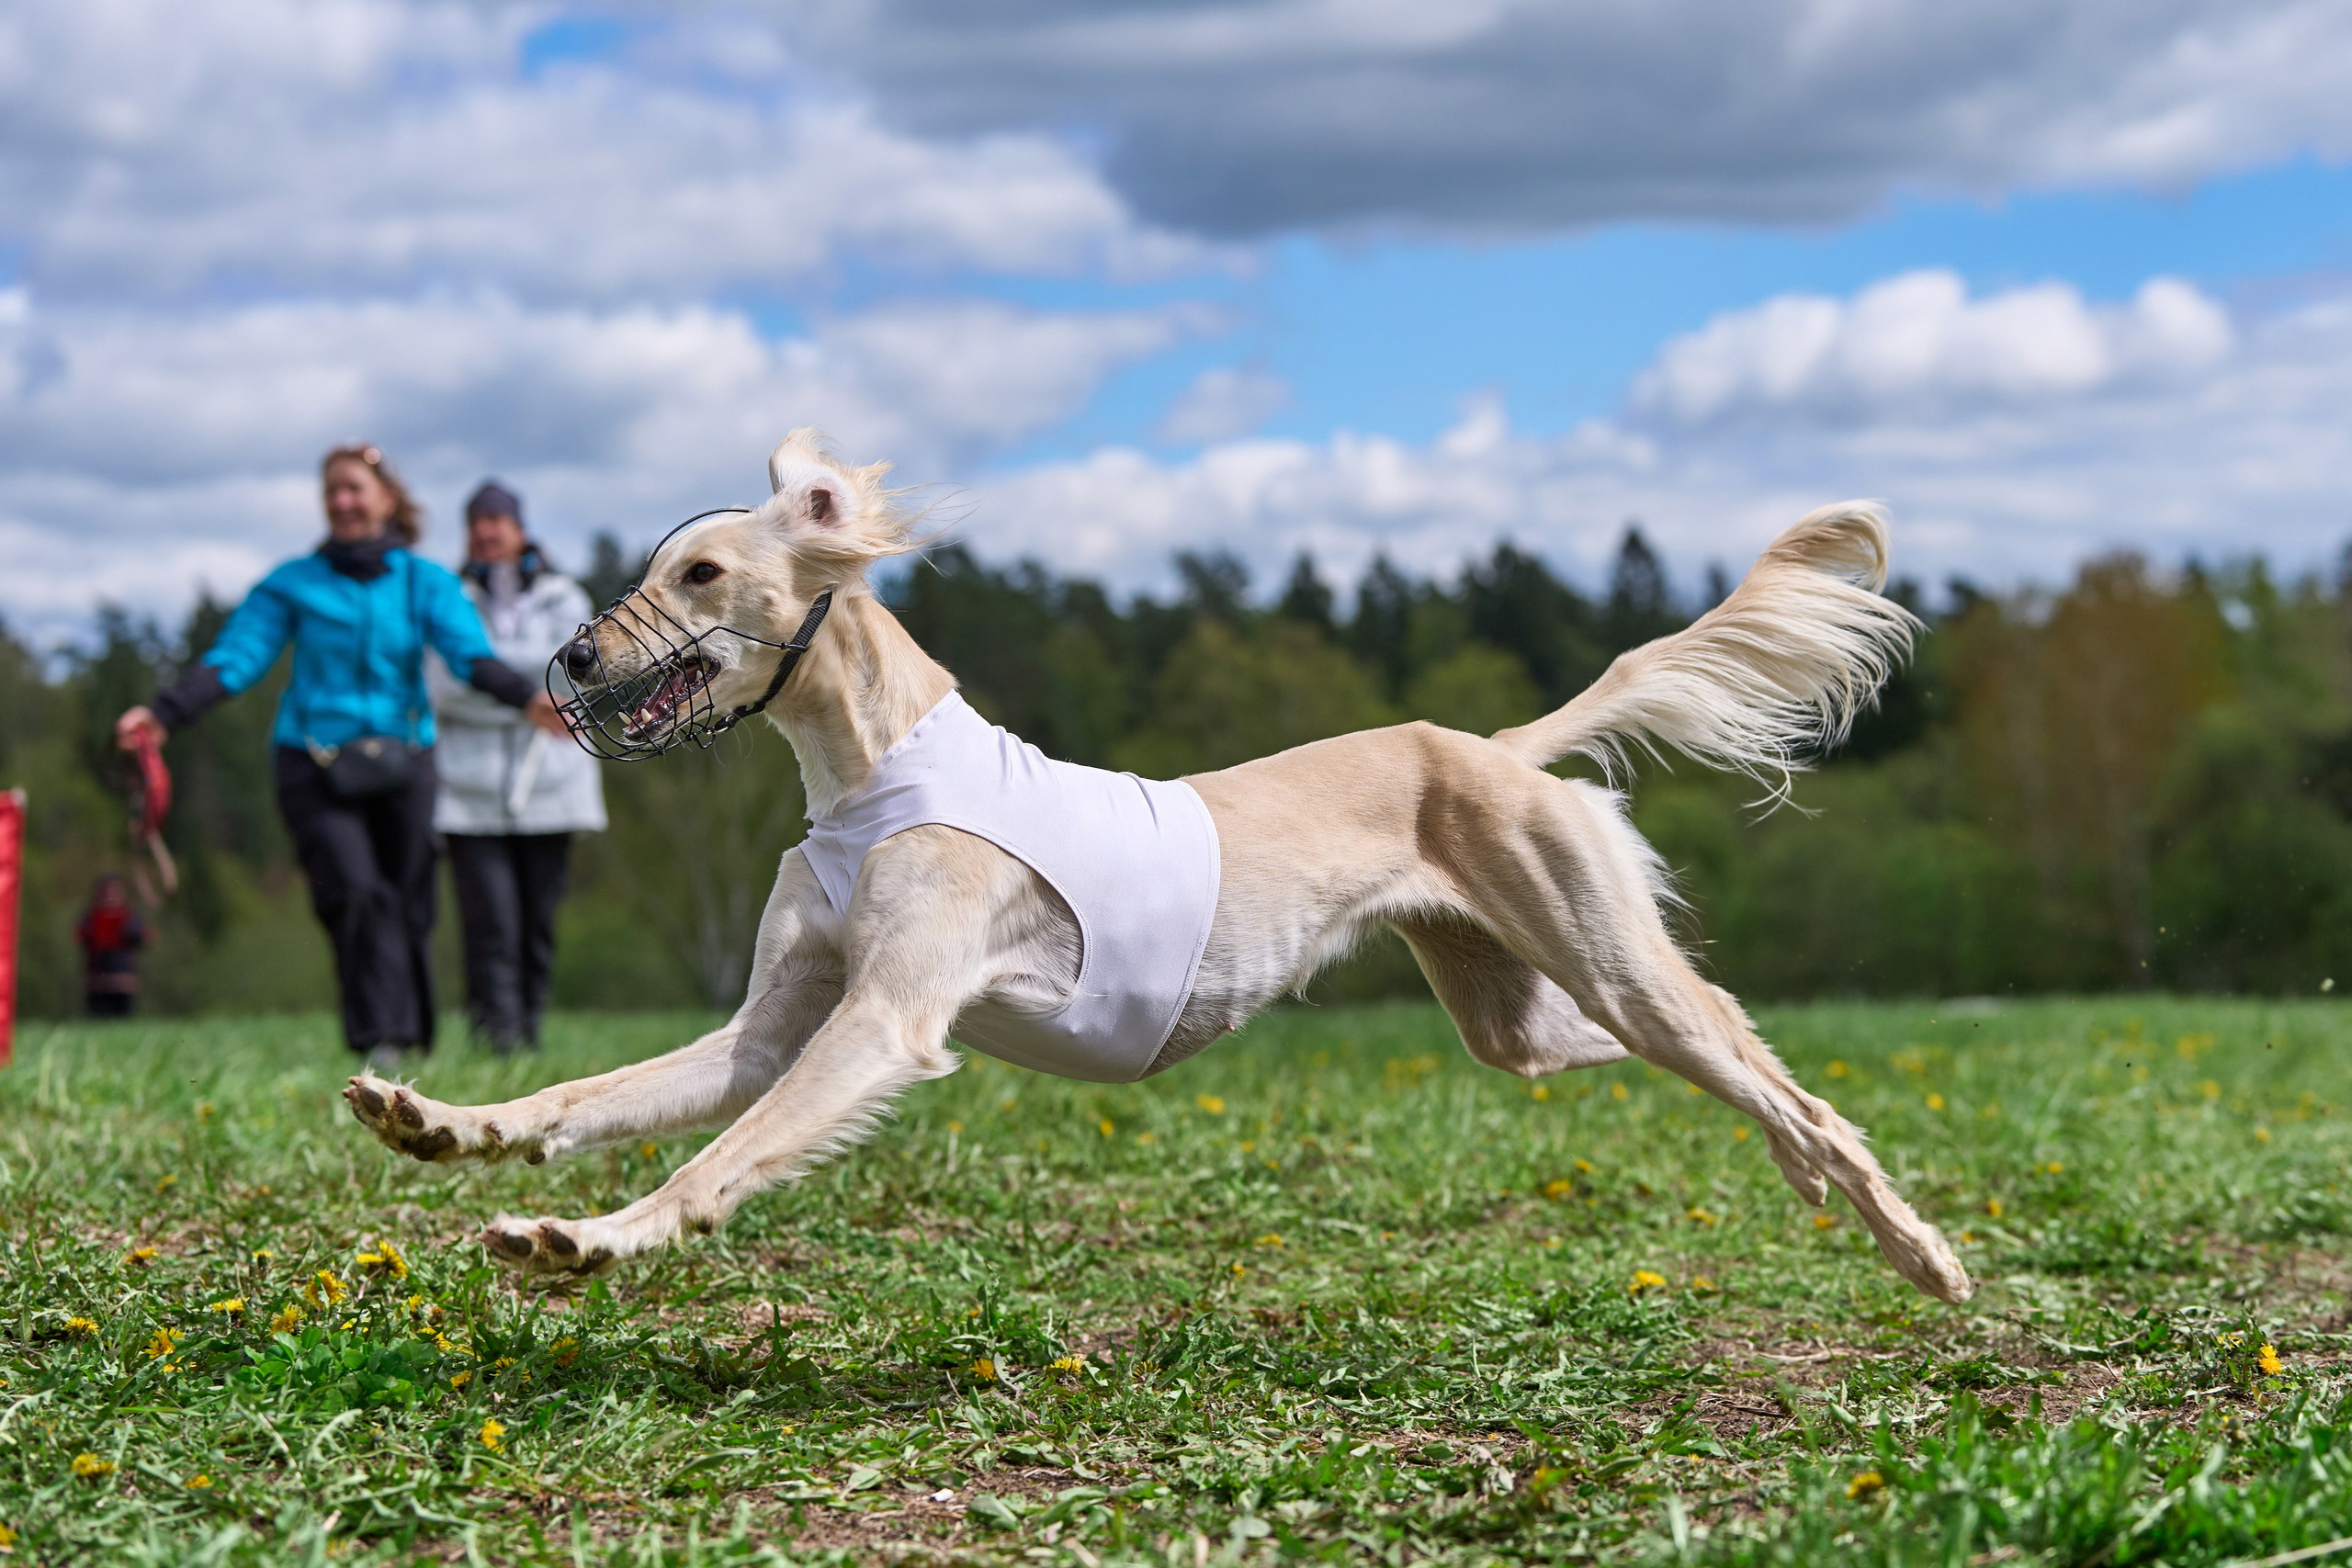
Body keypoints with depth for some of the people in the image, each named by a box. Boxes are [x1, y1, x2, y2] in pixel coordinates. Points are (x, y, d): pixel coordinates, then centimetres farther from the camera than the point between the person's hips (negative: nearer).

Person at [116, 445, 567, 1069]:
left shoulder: (426, 583, 8)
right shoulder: (293, 584, 7)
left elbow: (472, 656, -7)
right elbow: (234, 658, 1)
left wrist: (528, 697, -27)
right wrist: (164, 713, -14)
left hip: (399, 761, 1)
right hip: (315, 766, -1)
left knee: (407, 907, 1)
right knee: (355, 891, -21)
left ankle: (412, 1042, 17)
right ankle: (381, 1038, -26)